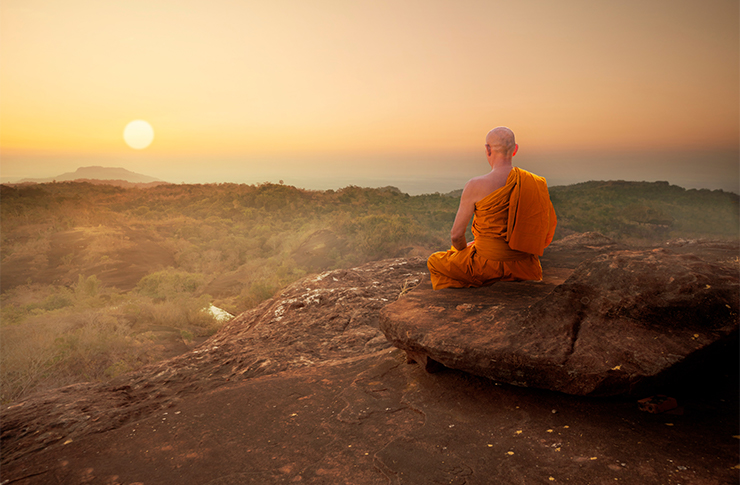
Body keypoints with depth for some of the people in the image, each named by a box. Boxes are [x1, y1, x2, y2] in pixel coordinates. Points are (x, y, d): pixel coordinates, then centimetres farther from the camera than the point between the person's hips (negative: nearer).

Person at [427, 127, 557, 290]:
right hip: (524, 268, 6)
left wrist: (465, 250, 12)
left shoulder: (475, 186, -18)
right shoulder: (534, 183, -4)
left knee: (434, 261, 19)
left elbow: (456, 235, -11)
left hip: (488, 266, -6)